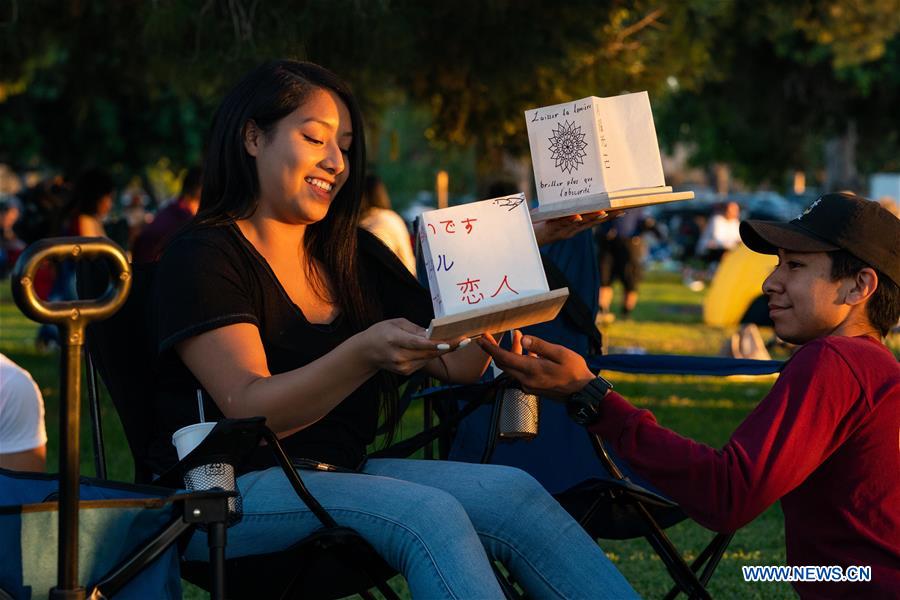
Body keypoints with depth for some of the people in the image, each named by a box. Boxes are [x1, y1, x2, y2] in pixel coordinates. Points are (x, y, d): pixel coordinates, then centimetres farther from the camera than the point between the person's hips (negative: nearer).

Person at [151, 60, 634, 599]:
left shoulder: (352, 256, 17)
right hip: (230, 491, -6)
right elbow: (249, 409, -18)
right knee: (426, 513, -32)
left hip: (342, 475, 7)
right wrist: (364, 354, -34)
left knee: (515, 493, -19)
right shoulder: (202, 259, -5)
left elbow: (456, 362, 12)